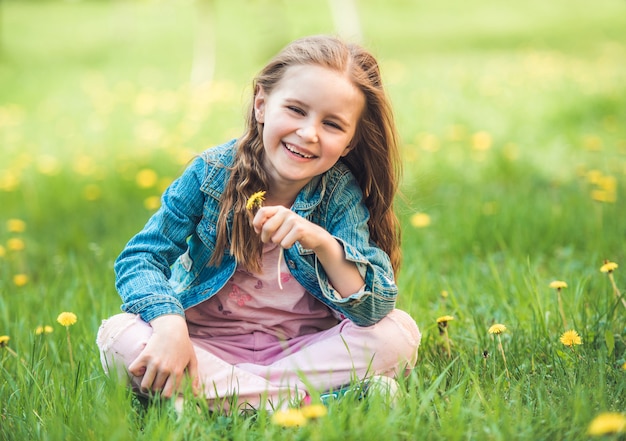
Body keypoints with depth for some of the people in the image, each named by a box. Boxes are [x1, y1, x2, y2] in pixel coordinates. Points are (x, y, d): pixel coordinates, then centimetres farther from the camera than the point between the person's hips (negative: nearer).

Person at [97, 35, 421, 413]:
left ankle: (217, 390, -24)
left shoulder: (342, 196, -11)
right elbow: (141, 257, -12)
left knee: (400, 332, -23)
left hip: (306, 347, 0)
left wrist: (323, 243, -39)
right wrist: (169, 325, -32)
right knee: (117, 336, -27)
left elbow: (375, 307, -21)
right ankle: (309, 398, -26)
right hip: (208, 344, 1)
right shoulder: (212, 173, -11)